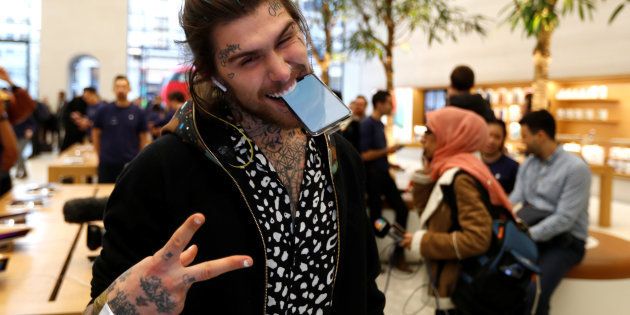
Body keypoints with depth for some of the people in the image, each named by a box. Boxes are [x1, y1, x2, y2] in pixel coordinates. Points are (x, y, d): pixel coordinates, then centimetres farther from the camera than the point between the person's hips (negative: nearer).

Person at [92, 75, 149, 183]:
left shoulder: (138, 112, 0)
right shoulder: (103, 110, 1)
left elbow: (144, 137, 5)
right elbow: (96, 133, 9)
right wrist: (100, 154, 5)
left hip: (131, 163, 0)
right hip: (107, 164, 1)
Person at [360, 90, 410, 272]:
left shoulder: (380, 124, 11)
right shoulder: (367, 124, -14)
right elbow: (364, 155, -19)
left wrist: (389, 164, 10)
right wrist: (387, 151, -15)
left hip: (383, 174, 8)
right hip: (373, 176, -8)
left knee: (402, 209, 8)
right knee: (376, 216, 2)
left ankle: (398, 253, 19)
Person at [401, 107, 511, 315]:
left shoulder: (461, 176, -20)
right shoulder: (450, 171, 7)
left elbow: (477, 238, -28)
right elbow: (430, 217, 13)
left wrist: (421, 241, -20)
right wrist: (423, 180, 3)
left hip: (458, 293, -8)